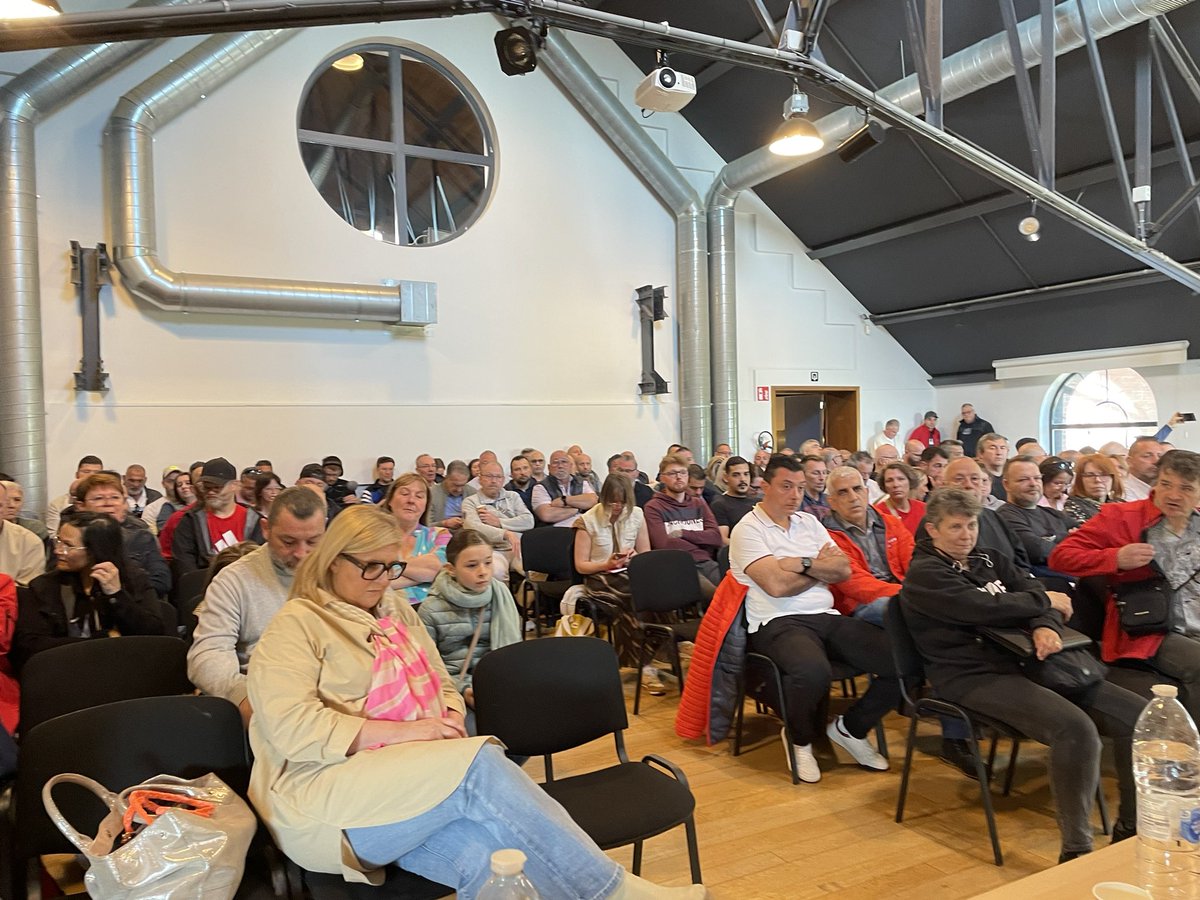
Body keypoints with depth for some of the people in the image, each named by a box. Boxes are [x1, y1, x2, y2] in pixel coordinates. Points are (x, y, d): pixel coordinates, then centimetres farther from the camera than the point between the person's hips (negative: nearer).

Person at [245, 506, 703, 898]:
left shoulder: (396, 610, 18)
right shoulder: (296, 626, -3)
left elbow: (443, 686, 23)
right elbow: (292, 729, -14)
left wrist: (450, 720, -2)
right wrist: (403, 731, -18)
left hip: (411, 780, 6)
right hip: (325, 797, -6)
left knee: (485, 850, -31)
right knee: (479, 764, -29)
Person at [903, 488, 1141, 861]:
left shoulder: (985, 559, 19)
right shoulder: (925, 573, -5)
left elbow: (1031, 588, 8)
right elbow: (983, 608, -18)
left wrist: (1045, 625, -15)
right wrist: (1045, 601, -4)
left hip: (1020, 662, 8)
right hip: (972, 676, -8)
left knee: (1139, 715, -4)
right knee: (1075, 728, -30)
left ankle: (1132, 828, 12)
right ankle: (1076, 851, -18)